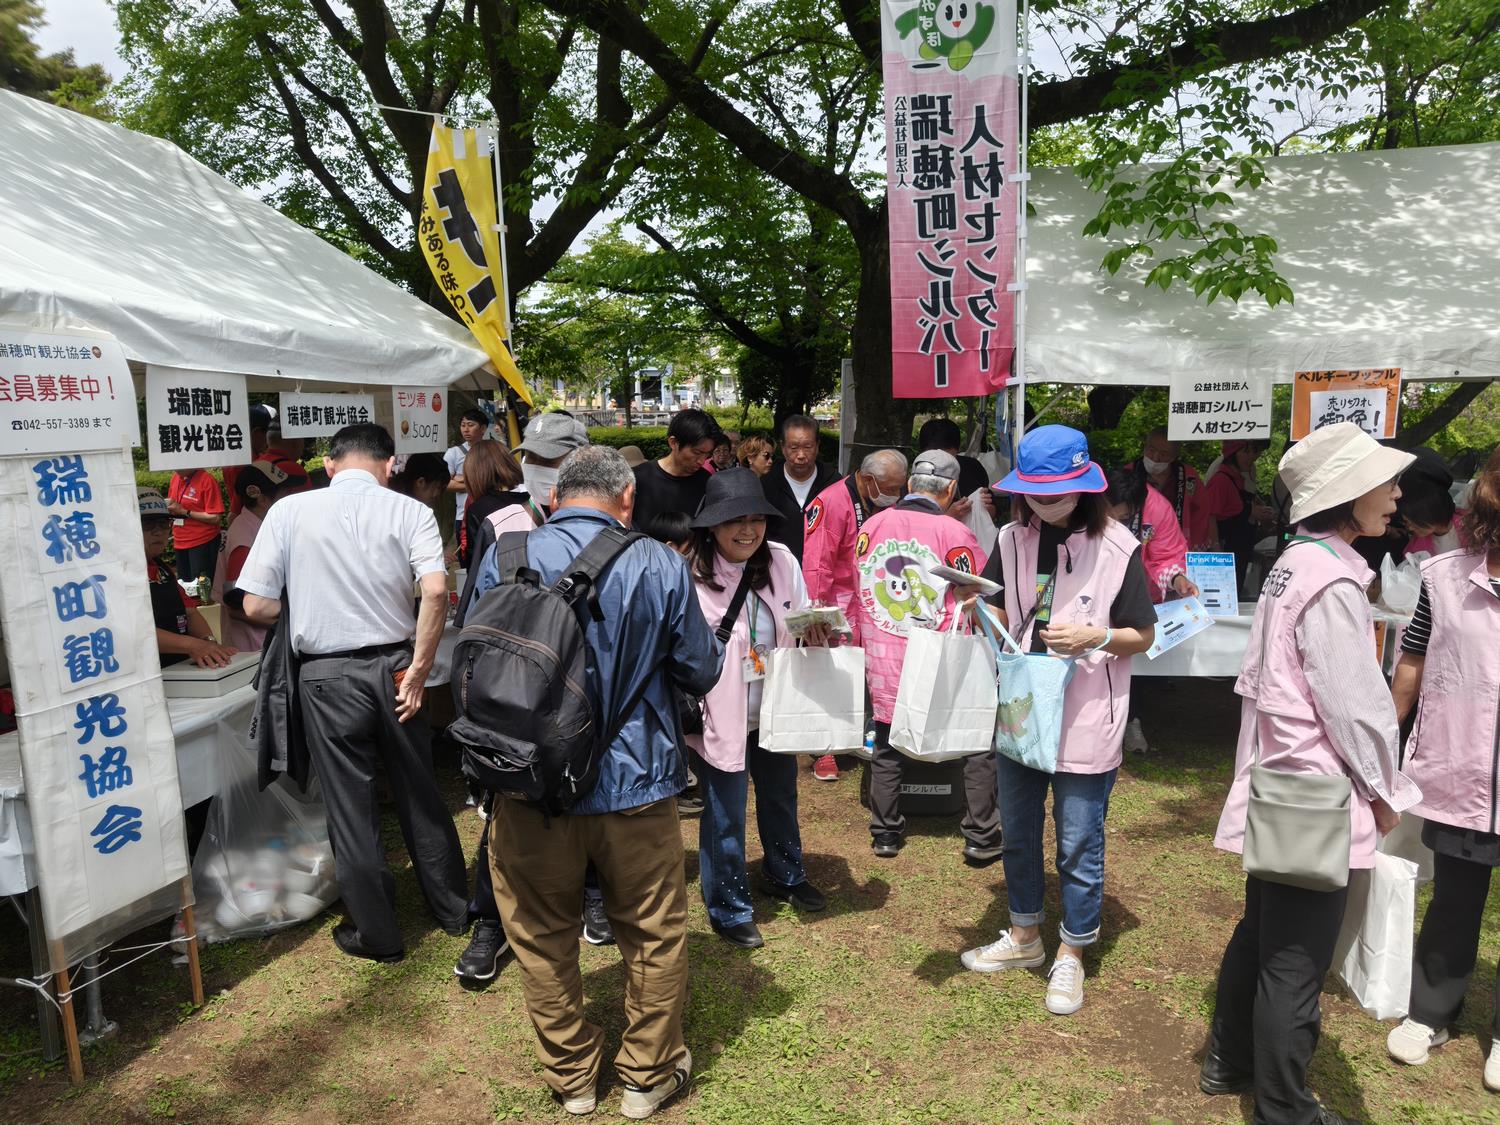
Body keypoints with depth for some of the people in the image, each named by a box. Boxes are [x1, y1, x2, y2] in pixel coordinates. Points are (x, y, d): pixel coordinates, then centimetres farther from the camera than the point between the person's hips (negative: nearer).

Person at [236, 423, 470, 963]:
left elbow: (256, 606, -5)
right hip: (394, 666, 1)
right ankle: (453, 909, 32)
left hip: (328, 676, -1)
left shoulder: (289, 511, -4)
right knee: (420, 796, 18)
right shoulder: (410, 511, -5)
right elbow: (435, 592, -19)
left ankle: (378, 934, 25)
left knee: (351, 809, 11)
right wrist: (418, 668, -10)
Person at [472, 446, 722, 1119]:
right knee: (654, 935, 18)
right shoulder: (659, 565, -10)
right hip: (634, 785, -1)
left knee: (542, 938, 20)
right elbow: (702, 672, -2)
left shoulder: (503, 560, -6)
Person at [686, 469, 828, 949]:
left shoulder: (782, 561, -7)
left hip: (775, 709, 5)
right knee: (725, 818, 6)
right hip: (721, 716, -5)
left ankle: (785, 875, 50)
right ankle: (729, 909, 29)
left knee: (781, 796, 24)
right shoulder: (690, 575, -20)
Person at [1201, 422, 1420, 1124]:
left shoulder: (1293, 564, 9)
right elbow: (1354, 705, -19)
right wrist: (1384, 792, -4)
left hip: (1276, 788, 10)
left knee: (1260, 931, 22)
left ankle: (1229, 1061, 38)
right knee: (1297, 961, 4)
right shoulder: (1333, 581, -20)